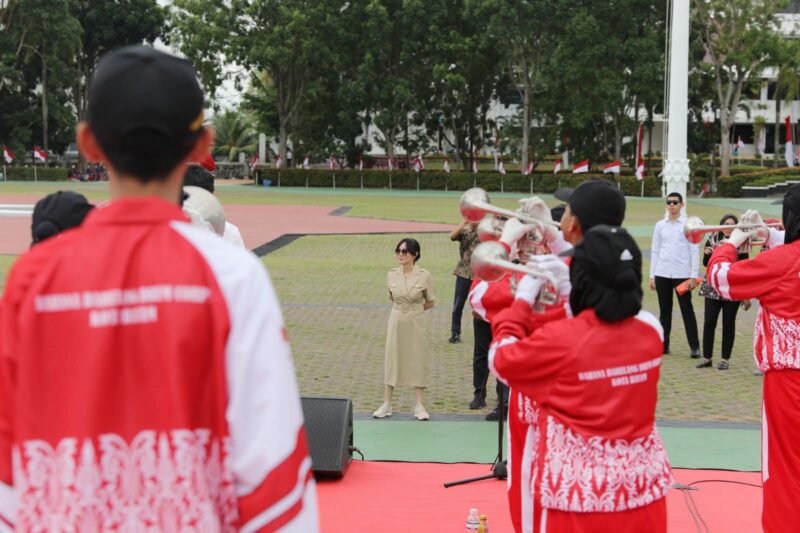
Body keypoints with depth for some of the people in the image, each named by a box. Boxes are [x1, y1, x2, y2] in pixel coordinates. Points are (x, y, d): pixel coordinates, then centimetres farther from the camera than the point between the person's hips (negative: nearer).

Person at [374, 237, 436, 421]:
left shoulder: (424, 276, -10)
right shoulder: (392, 275, -2)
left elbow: (430, 302, 2)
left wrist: (416, 308, -5)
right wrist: (401, 308, 6)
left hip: (417, 322, -2)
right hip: (397, 321, 2)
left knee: (418, 360, 4)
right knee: (392, 359, 5)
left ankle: (419, 405, 12)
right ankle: (386, 404, 11)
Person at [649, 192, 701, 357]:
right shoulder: (660, 225, 8)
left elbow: (695, 251, -3)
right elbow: (655, 251, 10)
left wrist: (694, 276, -9)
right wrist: (652, 276, 6)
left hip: (682, 274, -3)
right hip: (662, 274, 3)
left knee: (687, 310, 1)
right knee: (664, 311, 9)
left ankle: (694, 347, 4)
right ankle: (663, 345, 15)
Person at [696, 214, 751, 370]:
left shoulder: (741, 243, -3)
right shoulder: (713, 239, 3)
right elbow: (706, 264, 7)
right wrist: (707, 254, -16)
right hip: (713, 288, 2)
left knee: (728, 324, 4)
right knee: (709, 323, -1)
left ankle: (725, 359, 11)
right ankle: (707, 358, 7)